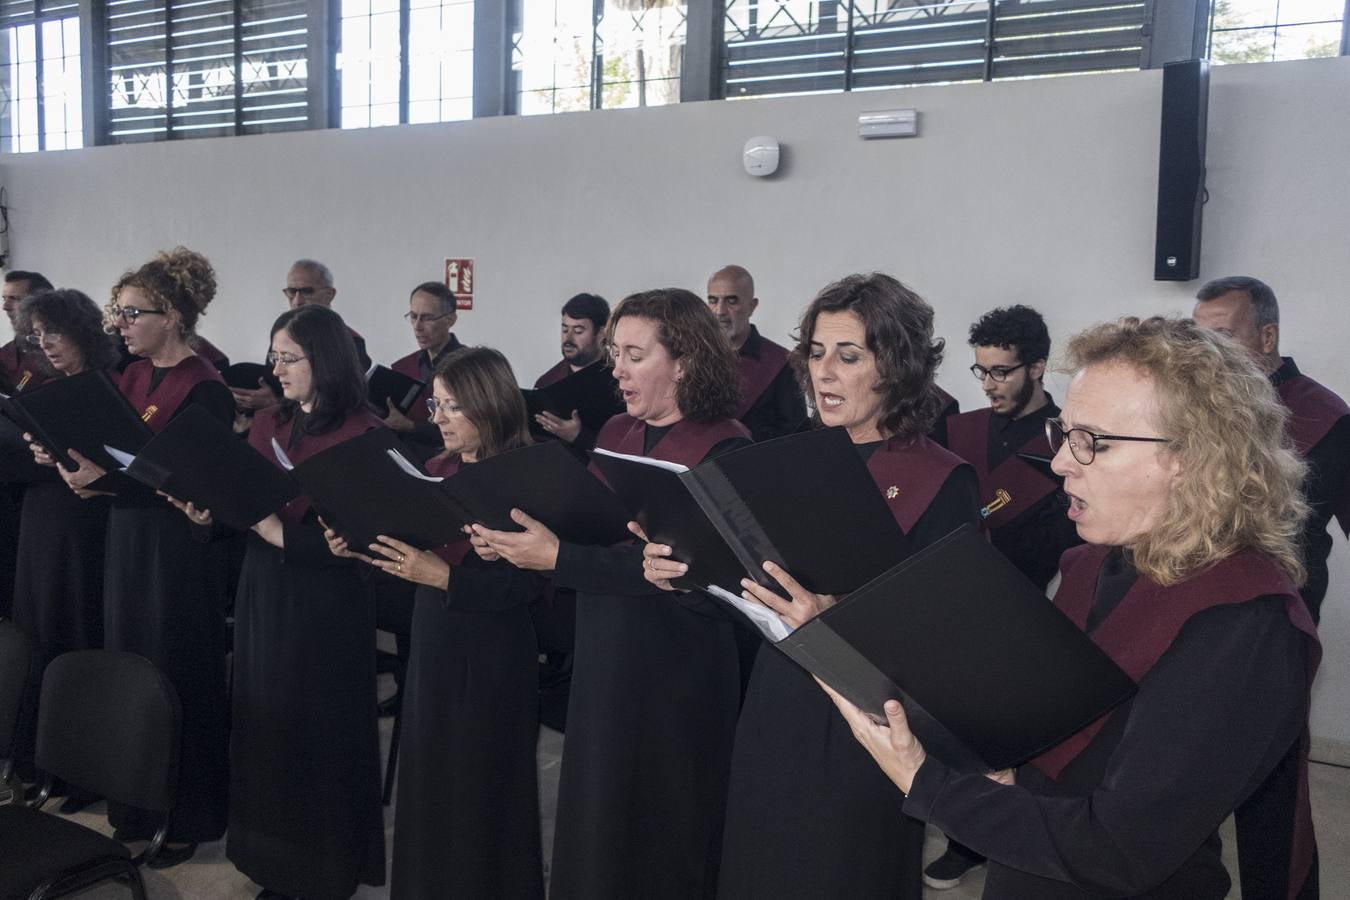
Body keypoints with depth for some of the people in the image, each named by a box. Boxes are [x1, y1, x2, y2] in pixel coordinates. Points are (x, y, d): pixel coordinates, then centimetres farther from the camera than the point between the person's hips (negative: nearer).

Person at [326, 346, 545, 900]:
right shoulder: (438, 470, 8)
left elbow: (522, 583, -21)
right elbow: (413, 554, 11)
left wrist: (444, 576, -26)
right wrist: (361, 547, -5)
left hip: (490, 657, -7)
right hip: (432, 644, 7)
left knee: (480, 792, 6)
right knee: (427, 784, 16)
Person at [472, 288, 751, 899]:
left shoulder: (724, 449, -13)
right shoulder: (615, 433, 9)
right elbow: (583, 524, 10)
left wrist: (558, 558, -26)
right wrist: (515, 542, -11)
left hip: (677, 670, -6)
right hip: (602, 658, 6)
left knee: (663, 835, 7)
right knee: (594, 821, 17)